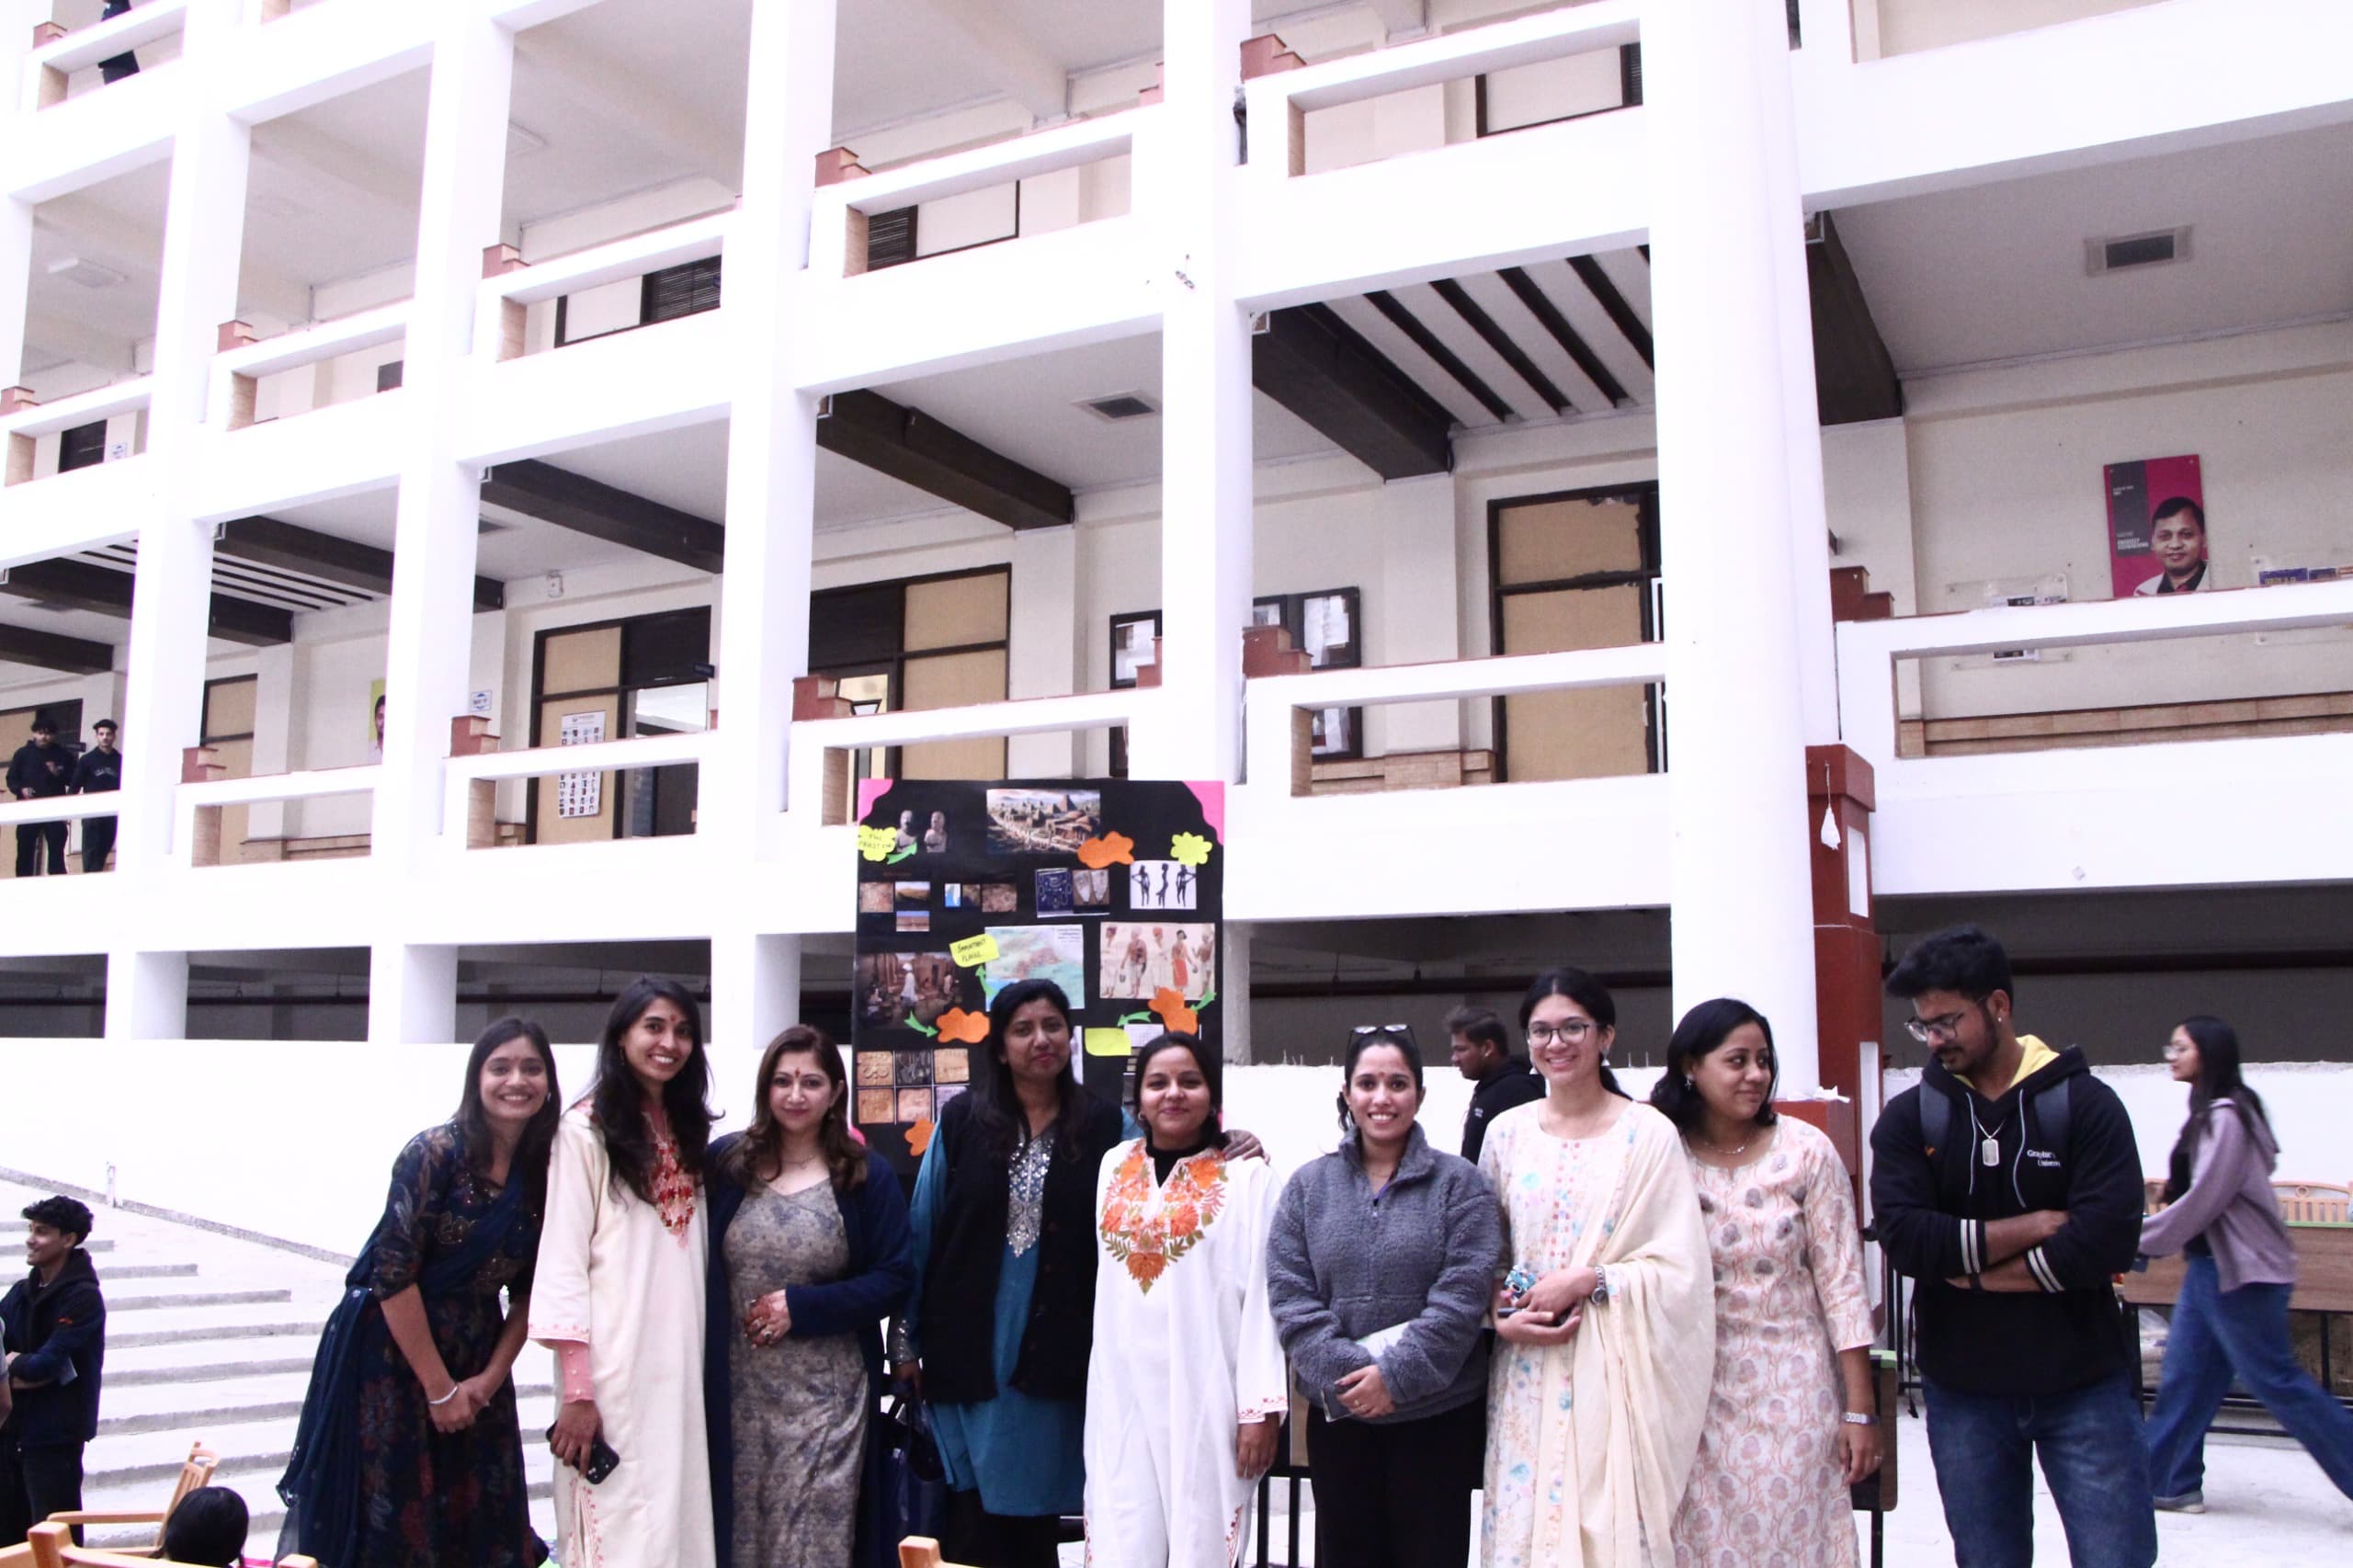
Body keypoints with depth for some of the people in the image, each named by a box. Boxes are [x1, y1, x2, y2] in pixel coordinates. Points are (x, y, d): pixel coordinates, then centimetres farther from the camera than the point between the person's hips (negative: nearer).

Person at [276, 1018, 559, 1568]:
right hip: (389, 1350, -5)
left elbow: (528, 1292, 5)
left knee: (480, 1521, 7)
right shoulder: (436, 1153, -16)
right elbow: (393, 1274, -18)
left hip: (475, 1362, 5)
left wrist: (489, 1379, -5)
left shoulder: (546, 1172, 0)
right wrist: (439, 1388, -14)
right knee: (388, 1513, 1)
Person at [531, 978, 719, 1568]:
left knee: (678, 1518, 9)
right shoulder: (586, 1129, -6)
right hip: (611, 1366, -6)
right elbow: (561, 1260, -11)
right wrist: (576, 1389, -16)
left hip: (680, 1365, 6)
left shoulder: (686, 1130, 14)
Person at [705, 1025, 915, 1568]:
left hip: (826, 1397, -1)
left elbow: (895, 1279, -2)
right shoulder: (725, 1162, 4)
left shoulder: (868, 1175, 1)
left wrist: (801, 1308, -10)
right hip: (734, 1393, 1)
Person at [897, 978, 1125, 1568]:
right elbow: (923, 1231, 3)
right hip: (969, 1347, 0)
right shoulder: (963, 1120, 1)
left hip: (1056, 1351, 0)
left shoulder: (1103, 1125, 1)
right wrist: (909, 1341, 3)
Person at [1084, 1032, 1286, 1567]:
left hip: (1205, 1394, -4)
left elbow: (1263, 1297, -7)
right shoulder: (1114, 1167, 9)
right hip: (1121, 1393, 4)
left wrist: (1261, 1405, -10)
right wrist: (1103, 1385, 14)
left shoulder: (1248, 1176, -5)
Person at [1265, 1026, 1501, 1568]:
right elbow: (1289, 1296, -1)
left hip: (1438, 1414, -2)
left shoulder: (1459, 1183, -1)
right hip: (1338, 1413, 2)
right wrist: (1341, 1372, -14)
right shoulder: (1308, 1185, 6)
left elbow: (1463, 1295, -10)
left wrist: (1398, 1373, -17)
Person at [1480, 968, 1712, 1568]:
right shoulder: (1507, 1132, 7)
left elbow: (1680, 1269, -7)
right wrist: (1501, 1317, -4)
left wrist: (1586, 1282, -15)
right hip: (1527, 1370, 3)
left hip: (1613, 1370, -3)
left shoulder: (1649, 1134, -4)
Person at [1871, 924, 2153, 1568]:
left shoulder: (2085, 1104, -6)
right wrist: (2035, 1227, -17)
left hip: (2083, 1386, -2)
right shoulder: (1907, 1119, -1)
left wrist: (1974, 1270, -14)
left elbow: (2107, 1243, -19)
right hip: (1962, 1393, 2)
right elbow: (1904, 1238, -16)